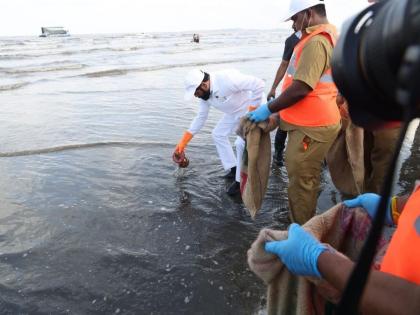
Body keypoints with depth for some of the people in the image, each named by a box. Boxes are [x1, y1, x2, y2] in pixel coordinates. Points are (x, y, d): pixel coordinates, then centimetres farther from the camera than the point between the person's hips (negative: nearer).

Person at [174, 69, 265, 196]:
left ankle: (240, 181, 2)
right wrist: (183, 142, -2)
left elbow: (259, 84, -34)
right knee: (218, 134, 9)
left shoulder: (227, 79, -37)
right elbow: (201, 117, -1)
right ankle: (233, 168, 21)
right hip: (234, 112, 8)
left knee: (241, 143, -17)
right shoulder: (205, 93, -10)